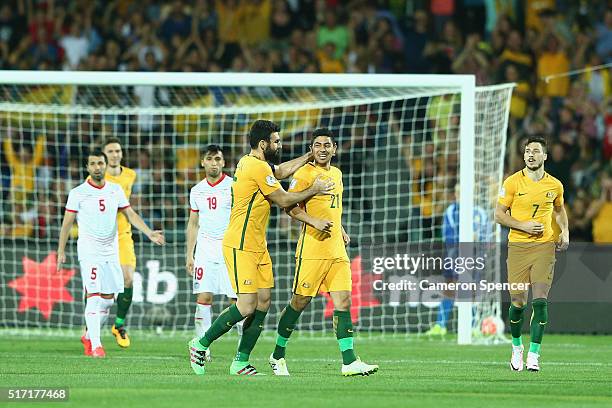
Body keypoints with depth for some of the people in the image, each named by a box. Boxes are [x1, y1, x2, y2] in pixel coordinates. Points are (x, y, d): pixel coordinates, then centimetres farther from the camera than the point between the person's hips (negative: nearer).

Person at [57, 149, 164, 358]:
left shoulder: (115, 190, 7)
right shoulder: (78, 193, -4)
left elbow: (131, 215, 8)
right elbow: (67, 223, 0)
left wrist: (149, 233, -6)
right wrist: (61, 251, -2)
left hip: (111, 252, 5)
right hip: (89, 251, -5)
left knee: (108, 298, 8)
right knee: (94, 296, -14)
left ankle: (89, 336, 26)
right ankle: (95, 345, -14)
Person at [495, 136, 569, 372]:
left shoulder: (555, 185, 6)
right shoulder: (513, 182, -2)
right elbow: (499, 215, 0)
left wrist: (565, 231, 9)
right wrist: (523, 225, -13)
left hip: (544, 246, 1)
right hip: (518, 246, -1)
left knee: (540, 301, -10)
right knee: (518, 303, 0)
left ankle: (533, 354, -6)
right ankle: (517, 346, 26)